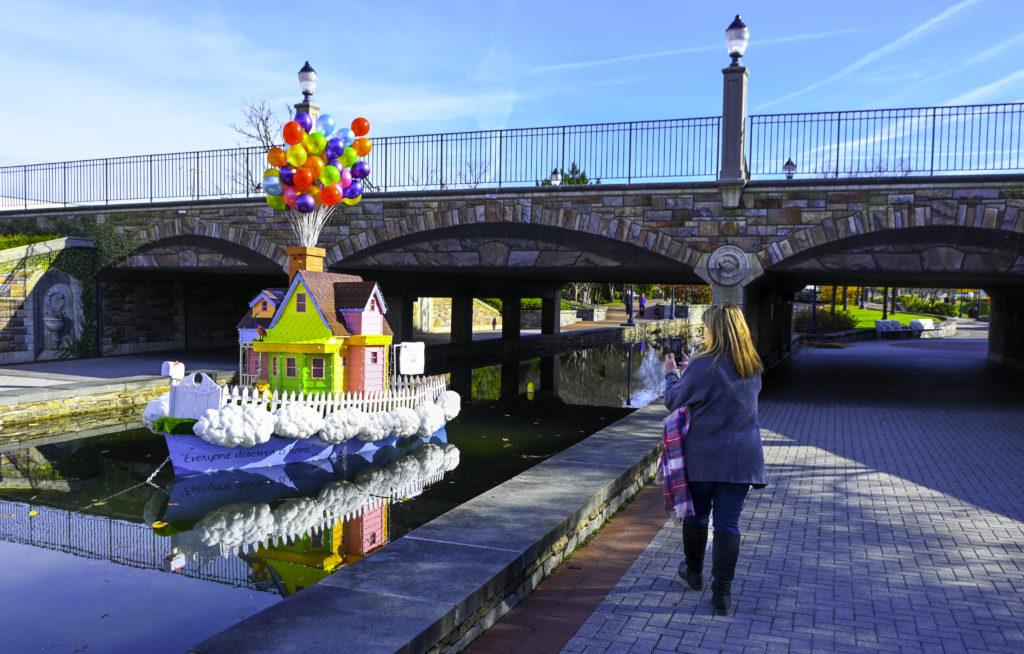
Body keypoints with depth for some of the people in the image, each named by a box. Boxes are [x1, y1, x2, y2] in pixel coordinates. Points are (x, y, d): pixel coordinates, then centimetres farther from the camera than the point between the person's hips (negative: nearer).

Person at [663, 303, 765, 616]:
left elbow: (674, 401, -4)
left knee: (697, 516, 17)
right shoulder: (753, 368, 4)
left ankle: (693, 572, 37)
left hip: (702, 458, -3)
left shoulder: (702, 367, -15)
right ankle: (722, 594, 6)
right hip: (741, 458, 4)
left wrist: (672, 373, 14)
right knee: (728, 523, 6)